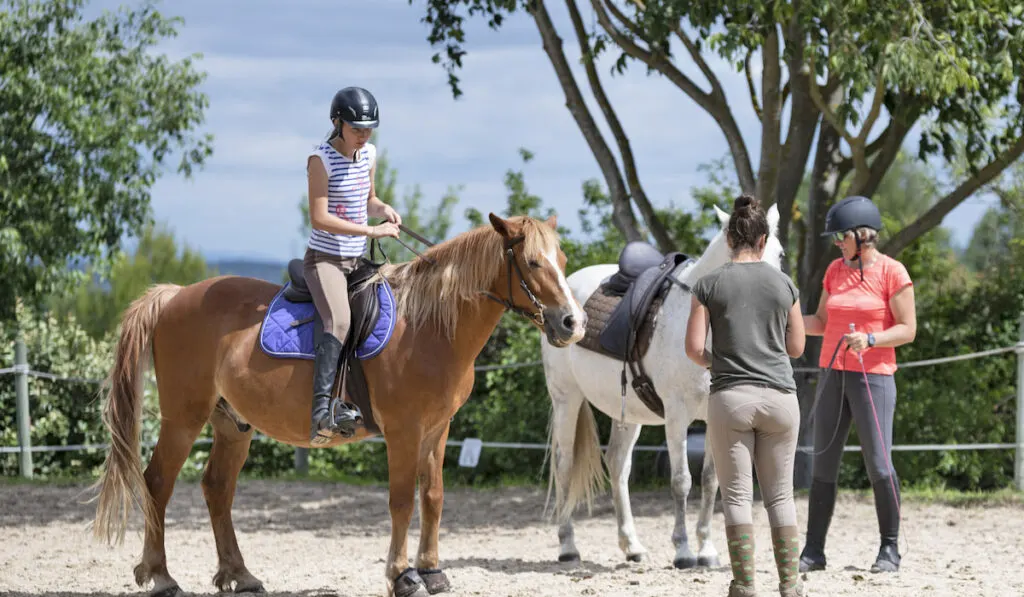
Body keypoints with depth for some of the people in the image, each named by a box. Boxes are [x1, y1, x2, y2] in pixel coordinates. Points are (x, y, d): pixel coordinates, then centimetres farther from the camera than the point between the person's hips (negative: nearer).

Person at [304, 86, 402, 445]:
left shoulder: (369, 155, 8)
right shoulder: (321, 159, -14)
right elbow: (319, 218, -19)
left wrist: (383, 209, -1)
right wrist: (371, 231, -22)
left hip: (357, 261, 8)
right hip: (324, 260, -8)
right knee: (339, 322, -31)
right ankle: (321, 410, -41)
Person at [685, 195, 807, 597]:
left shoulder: (710, 285, -3)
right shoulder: (784, 285, 2)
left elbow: (694, 348, -6)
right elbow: (796, 348, 9)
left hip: (730, 397, -2)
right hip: (780, 396, 2)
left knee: (737, 494, 4)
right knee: (780, 495, 10)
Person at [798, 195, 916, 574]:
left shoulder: (893, 273, -7)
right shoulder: (835, 271, 10)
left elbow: (907, 330, -9)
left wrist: (870, 339, -24)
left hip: (873, 378, -6)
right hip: (832, 375, 6)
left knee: (878, 465, -7)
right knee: (823, 464, 4)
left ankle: (890, 549, 6)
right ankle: (813, 550, 7)